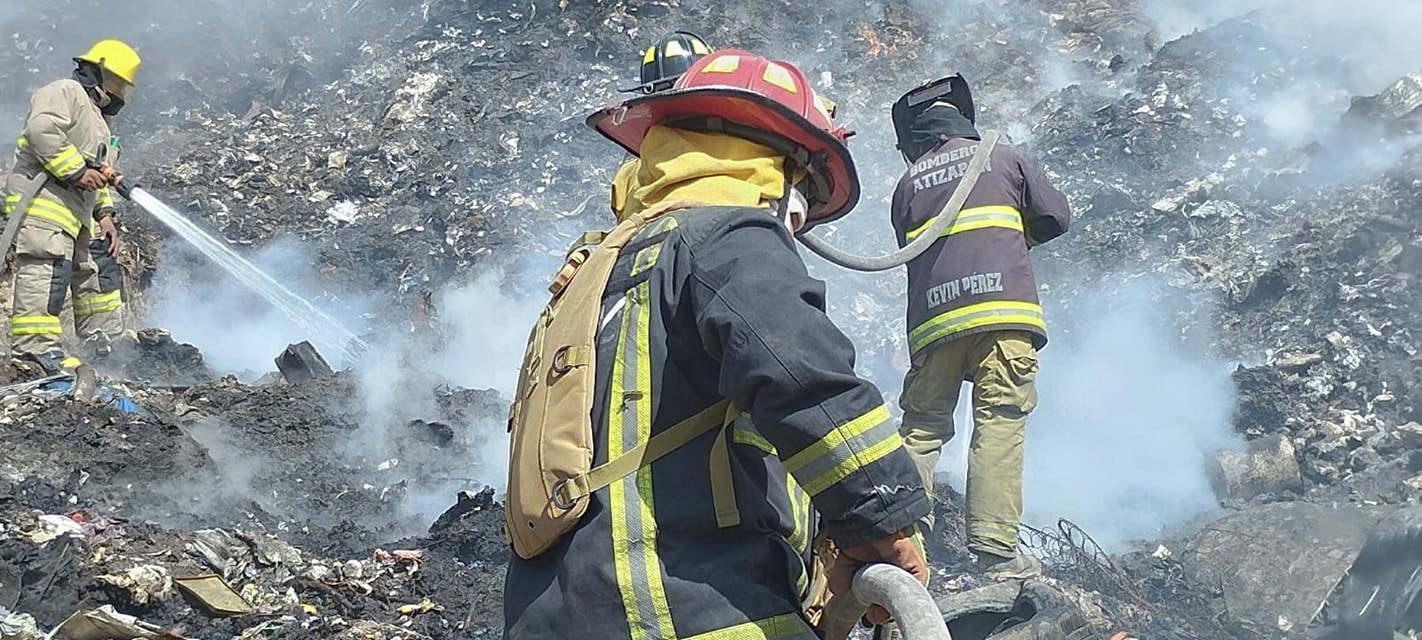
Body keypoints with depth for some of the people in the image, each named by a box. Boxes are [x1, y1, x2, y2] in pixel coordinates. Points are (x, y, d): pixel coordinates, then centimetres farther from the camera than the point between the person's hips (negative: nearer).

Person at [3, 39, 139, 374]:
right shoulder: (66, 91, -1)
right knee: (47, 268, -20)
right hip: (42, 197, -11)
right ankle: (36, 345, -25)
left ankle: (104, 341, 24)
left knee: (99, 268, 15)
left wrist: (104, 215, 16)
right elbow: (42, 130, -21)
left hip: (77, 210, 11)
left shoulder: (97, 120, 31)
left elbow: (99, 178, 30)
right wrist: (76, 170, -21)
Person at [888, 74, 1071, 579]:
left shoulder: (907, 185, 17)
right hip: (1004, 311, -2)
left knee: (921, 425, 8)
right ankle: (995, 546, -13)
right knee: (1000, 423, -6)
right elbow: (1057, 216, 16)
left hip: (933, 319, 2)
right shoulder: (1003, 159, 14)